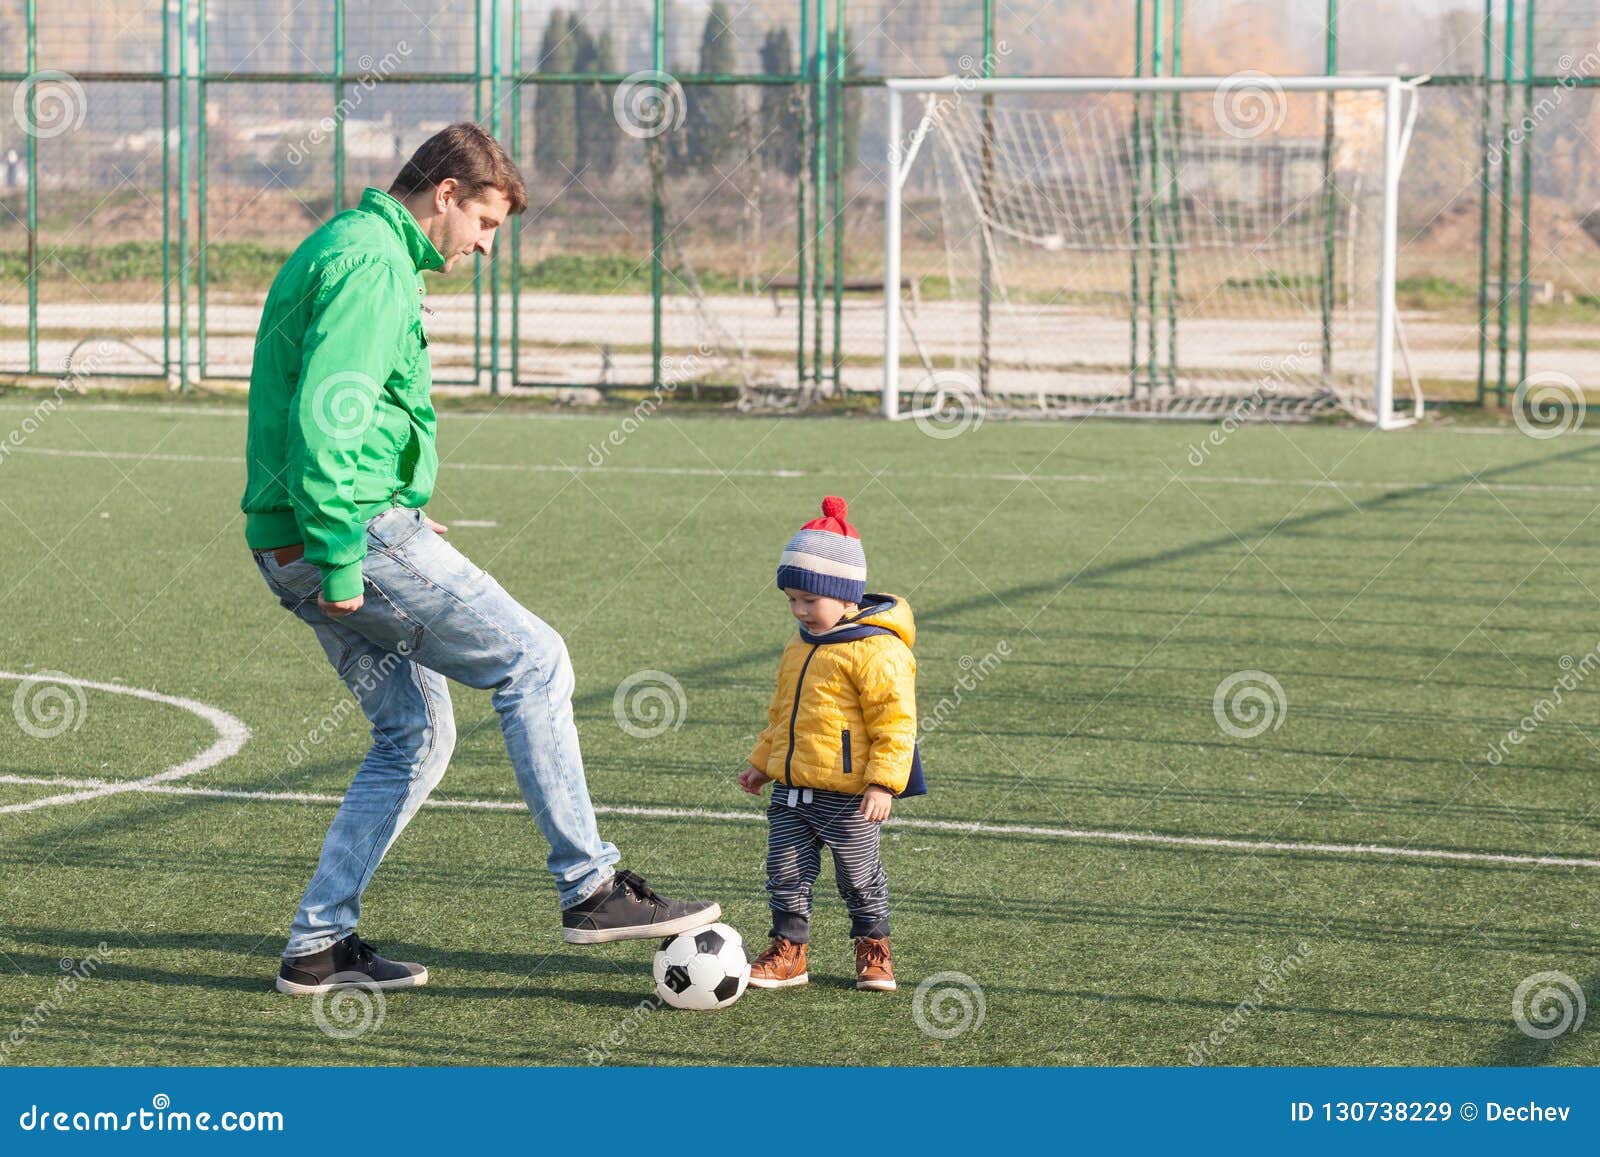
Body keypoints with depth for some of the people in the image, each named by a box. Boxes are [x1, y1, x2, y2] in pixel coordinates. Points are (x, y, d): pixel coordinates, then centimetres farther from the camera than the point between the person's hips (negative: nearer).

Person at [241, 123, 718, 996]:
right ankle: (589, 888, -4)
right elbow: (323, 417, -23)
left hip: (297, 549, 10)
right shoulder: (373, 263, -12)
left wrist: (403, 520, 23)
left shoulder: (343, 250, 21)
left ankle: (319, 945, 13)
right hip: (359, 531, -10)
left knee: (416, 734, 14)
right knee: (532, 660, -5)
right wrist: (342, 561, -22)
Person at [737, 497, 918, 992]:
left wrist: (882, 782, -21)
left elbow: (894, 722, -17)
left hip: (848, 796, -7)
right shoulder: (799, 648, 12)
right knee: (786, 873, 6)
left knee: (860, 877, 7)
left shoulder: (877, 652, -15)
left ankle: (874, 949, 23)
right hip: (791, 790, 7)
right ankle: (787, 951, 14)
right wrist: (762, 763, 22)